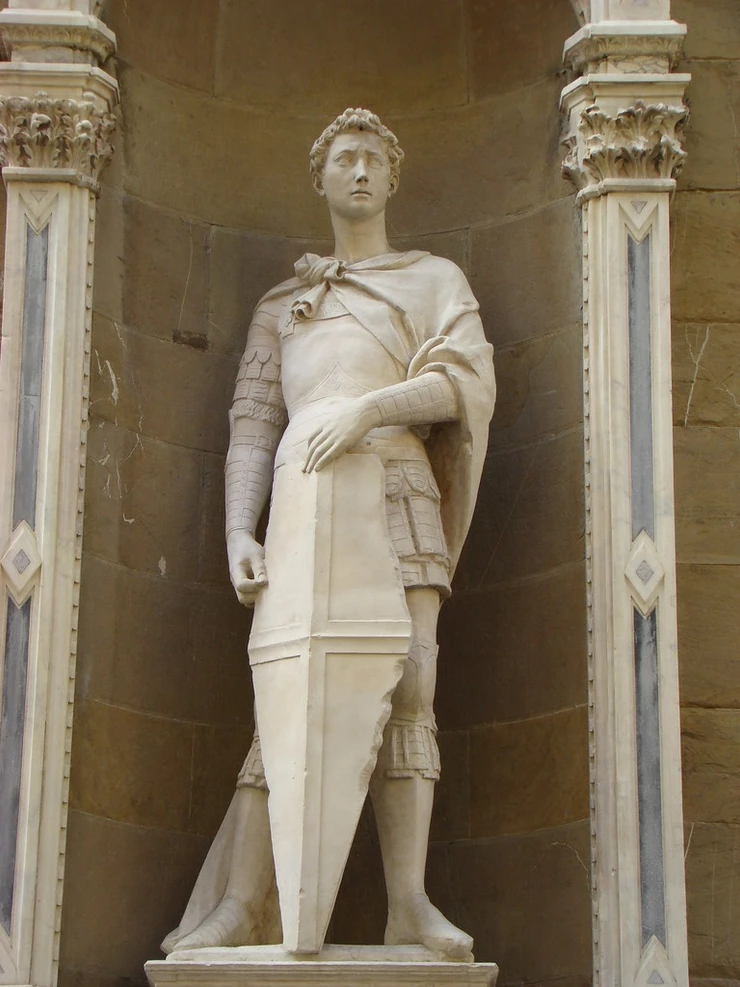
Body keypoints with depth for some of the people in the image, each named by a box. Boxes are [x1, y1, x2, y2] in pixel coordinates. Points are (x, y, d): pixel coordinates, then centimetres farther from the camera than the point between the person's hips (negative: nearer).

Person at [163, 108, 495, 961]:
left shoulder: (435, 280, 20)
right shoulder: (281, 306, 26)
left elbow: (468, 380, 0)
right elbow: (252, 426, 14)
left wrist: (368, 405, -17)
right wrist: (238, 535, -3)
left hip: (398, 491, -1)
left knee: (405, 697, -14)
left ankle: (409, 905, -19)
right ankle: (241, 906, -14)